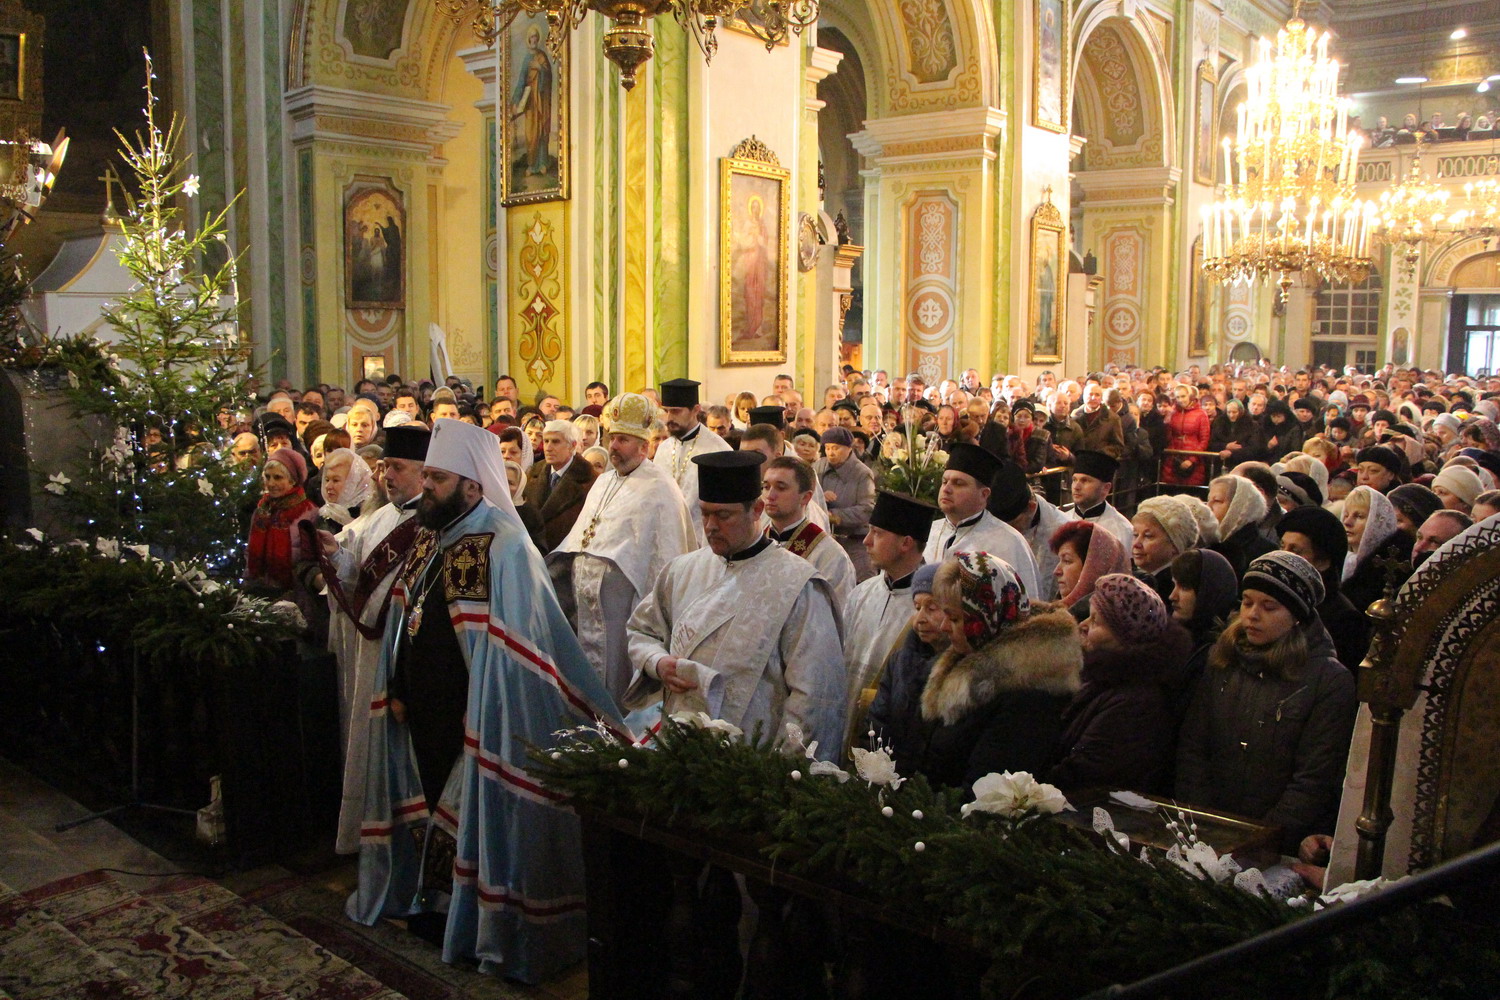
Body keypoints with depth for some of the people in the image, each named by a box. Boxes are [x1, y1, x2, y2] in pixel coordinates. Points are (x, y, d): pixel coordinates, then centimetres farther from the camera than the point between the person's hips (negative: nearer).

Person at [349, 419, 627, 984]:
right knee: (431, 804, 19)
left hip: (472, 720, -7)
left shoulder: (502, 547, -19)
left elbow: (506, 648, -20)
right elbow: (403, 623, 15)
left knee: (475, 811, 5)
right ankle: (434, 904, 37)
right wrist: (396, 691, 12)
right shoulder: (426, 542, 7)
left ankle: (475, 925, 23)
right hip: (422, 711, 8)